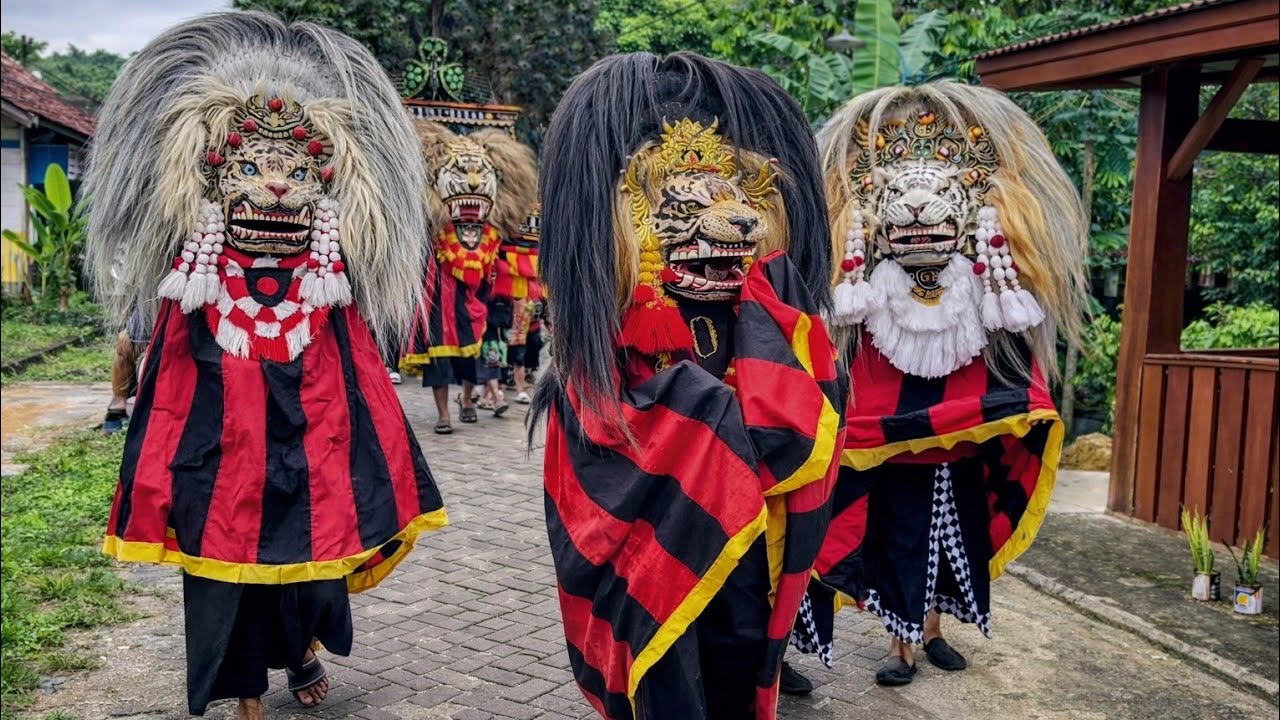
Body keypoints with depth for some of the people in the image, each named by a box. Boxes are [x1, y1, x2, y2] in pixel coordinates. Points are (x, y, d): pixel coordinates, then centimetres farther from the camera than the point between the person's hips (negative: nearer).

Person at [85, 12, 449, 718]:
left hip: (315, 458, 1)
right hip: (222, 464, 0)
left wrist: (372, 481, 0)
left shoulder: (331, 296, -3)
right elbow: (166, 399, 0)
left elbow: (362, 391, 1)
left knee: (314, 568, 10)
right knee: (226, 571, 9)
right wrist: (158, 486, -3)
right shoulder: (195, 293, -4)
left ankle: (305, 649, 45)